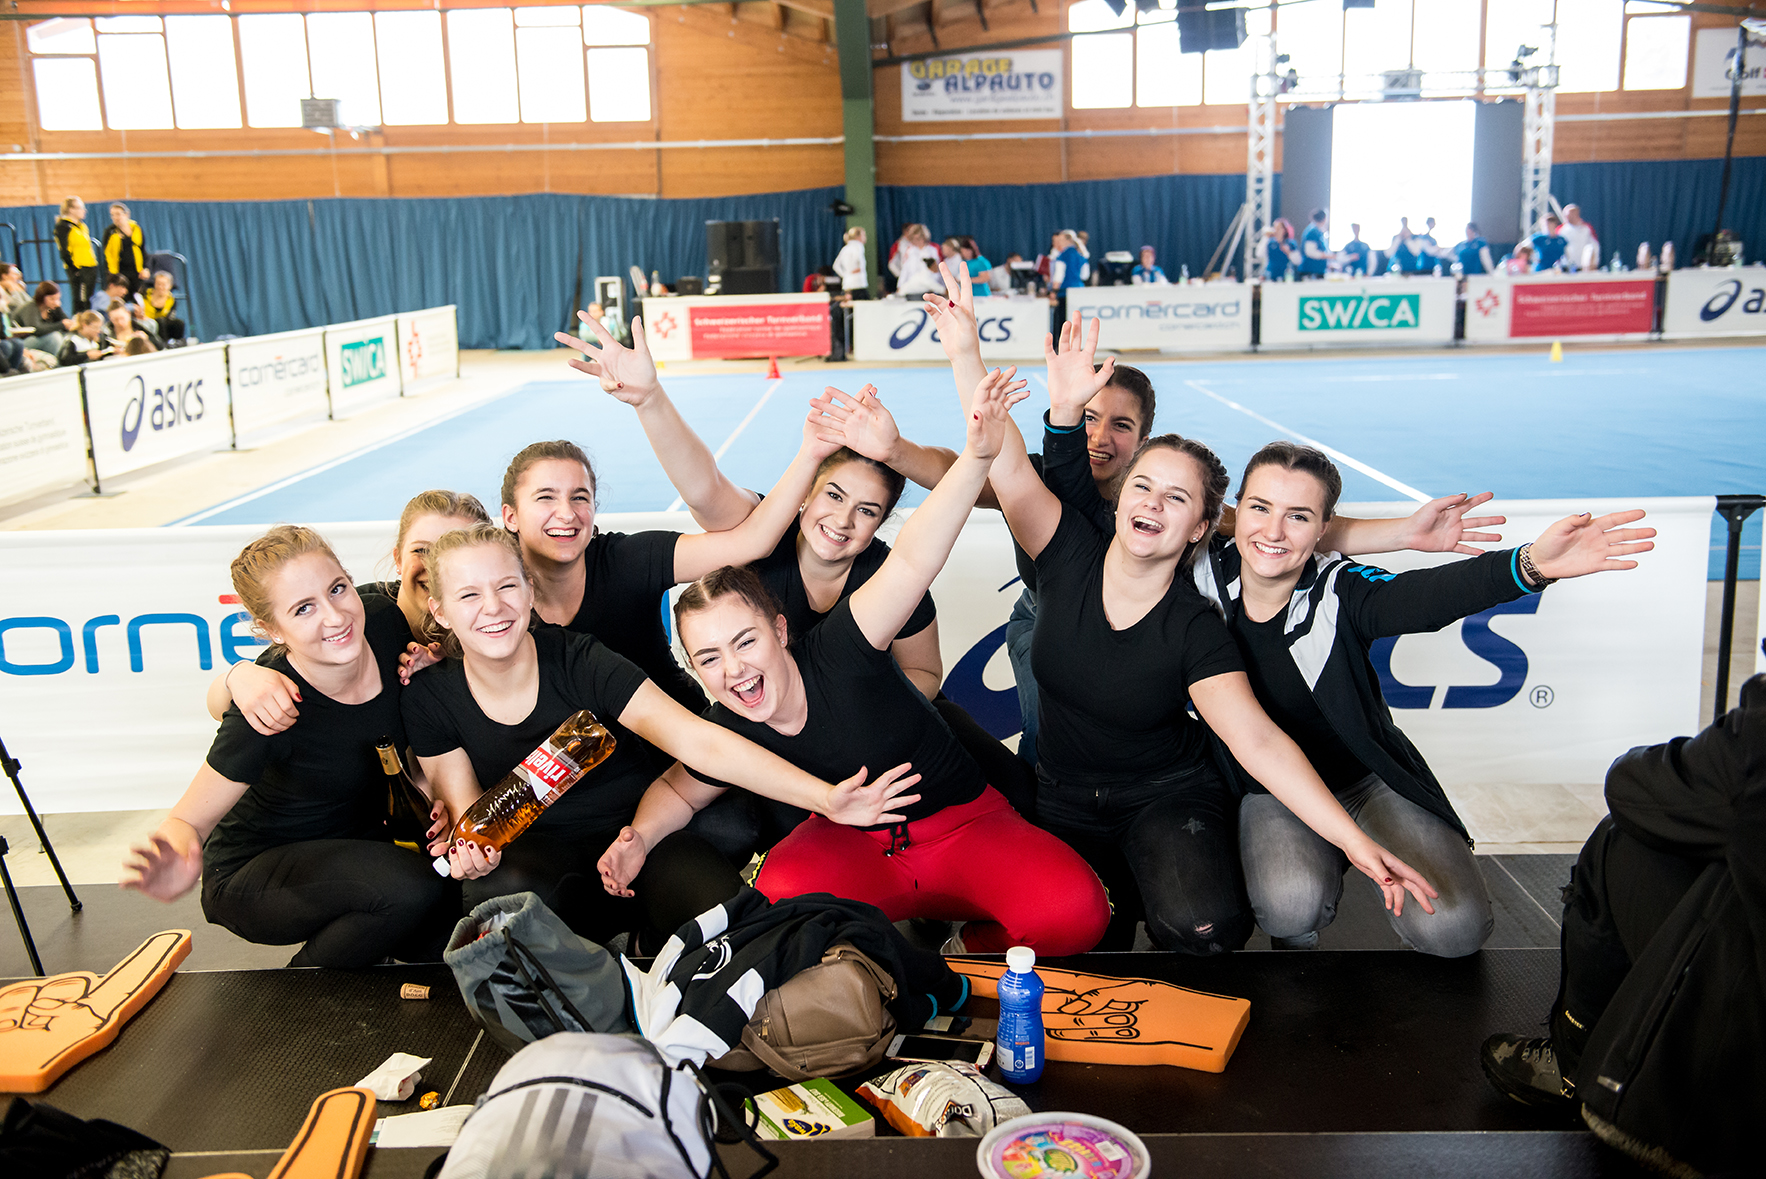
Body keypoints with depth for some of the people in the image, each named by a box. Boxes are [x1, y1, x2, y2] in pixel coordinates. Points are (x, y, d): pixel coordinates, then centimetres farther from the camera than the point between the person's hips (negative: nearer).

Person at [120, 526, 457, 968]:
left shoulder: (385, 621, -17)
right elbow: (187, 821, -20)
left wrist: (427, 783, -15)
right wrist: (179, 866, -42)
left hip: (360, 840, 5)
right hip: (253, 873, -5)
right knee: (411, 888, -29)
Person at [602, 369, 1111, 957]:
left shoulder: (838, 654, -22)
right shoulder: (728, 732, -8)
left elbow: (912, 561, -36)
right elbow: (679, 790, 13)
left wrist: (977, 456, -50)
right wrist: (640, 838, -10)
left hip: (963, 821, -3)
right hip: (852, 841, 3)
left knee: (1073, 911, -29)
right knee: (782, 892, -32)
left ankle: (973, 951, 2)